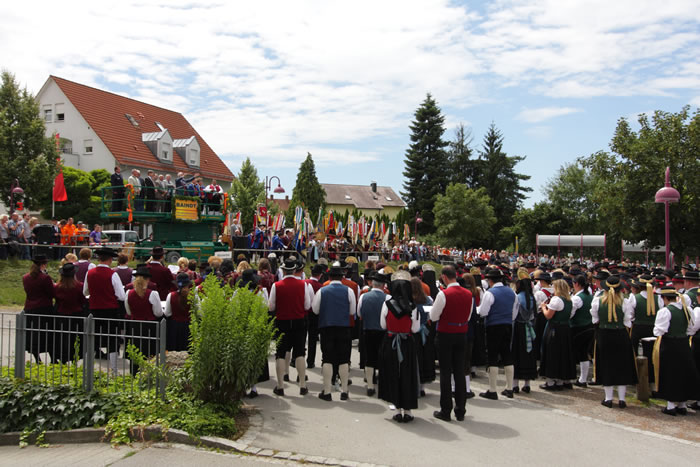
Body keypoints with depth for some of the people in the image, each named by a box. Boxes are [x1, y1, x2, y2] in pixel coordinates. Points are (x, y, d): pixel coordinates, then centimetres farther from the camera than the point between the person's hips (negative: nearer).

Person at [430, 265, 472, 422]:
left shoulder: (443, 294, -17)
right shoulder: (468, 294, 1)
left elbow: (433, 317, -10)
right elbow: (468, 316, 11)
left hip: (445, 335, -5)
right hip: (462, 335, 5)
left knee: (445, 373, 3)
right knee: (459, 372, 11)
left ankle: (446, 411, 8)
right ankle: (460, 411, 17)